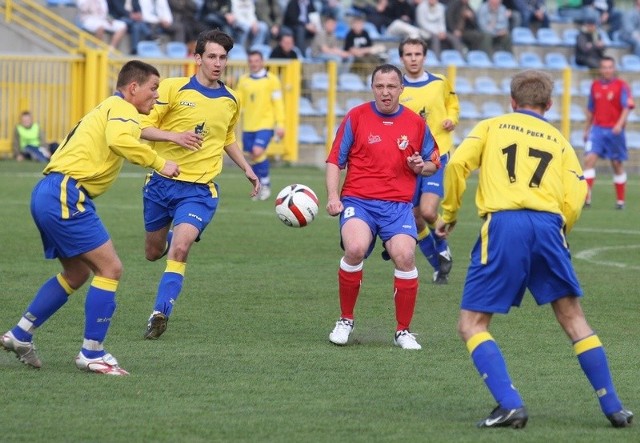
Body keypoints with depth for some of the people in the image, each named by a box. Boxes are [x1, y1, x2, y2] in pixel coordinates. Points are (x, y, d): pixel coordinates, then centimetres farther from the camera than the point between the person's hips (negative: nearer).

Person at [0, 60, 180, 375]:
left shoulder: (106, 109, 26)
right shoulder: (122, 108, -8)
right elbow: (119, 140, -27)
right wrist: (159, 164, -21)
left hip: (48, 195, 11)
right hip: (66, 195, -11)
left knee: (77, 273, 20)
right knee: (110, 269, -8)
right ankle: (92, 353, -5)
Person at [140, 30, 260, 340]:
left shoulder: (230, 101, 8)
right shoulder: (172, 88, -7)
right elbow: (143, 127, -9)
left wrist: (246, 168, 21)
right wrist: (175, 136, -24)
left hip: (199, 189, 0)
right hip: (161, 182, 0)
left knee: (179, 249, -21)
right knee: (154, 252, 13)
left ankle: (160, 313, -16)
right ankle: (175, 237, 50)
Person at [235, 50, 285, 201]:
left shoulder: (271, 80, -3)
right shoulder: (244, 80, 9)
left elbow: (278, 103, -4)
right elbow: (238, 102, 9)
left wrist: (280, 124, -9)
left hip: (265, 124, -5)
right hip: (248, 125, 5)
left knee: (258, 151, -20)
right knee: (252, 155, 7)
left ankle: (265, 183, -2)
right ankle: (261, 188, 22)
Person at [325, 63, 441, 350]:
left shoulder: (416, 123, 9)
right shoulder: (356, 117, 4)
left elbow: (433, 164, 19)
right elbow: (335, 160, 7)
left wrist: (421, 166, -4)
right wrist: (333, 196, -6)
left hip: (398, 205, 1)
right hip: (358, 201, -1)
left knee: (405, 256, -23)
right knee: (355, 249, -29)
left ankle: (403, 331, -4)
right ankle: (345, 320, -7)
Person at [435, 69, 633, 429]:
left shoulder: (492, 127, 19)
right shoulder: (560, 142, 23)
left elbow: (458, 163, 2)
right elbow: (574, 201, 10)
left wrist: (450, 214, 13)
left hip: (503, 224, -2)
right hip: (548, 227, 3)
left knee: (472, 325, 4)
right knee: (573, 319, 15)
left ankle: (509, 404, -14)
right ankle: (613, 407, 12)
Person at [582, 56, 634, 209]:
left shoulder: (621, 86, -4)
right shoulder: (595, 85, 9)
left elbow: (627, 106, -12)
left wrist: (620, 124, -26)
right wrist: (586, 129, 20)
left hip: (614, 130, -3)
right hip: (597, 129, 3)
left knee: (617, 165, 5)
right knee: (589, 159, -13)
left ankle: (620, 200, 17)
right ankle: (586, 197, -15)